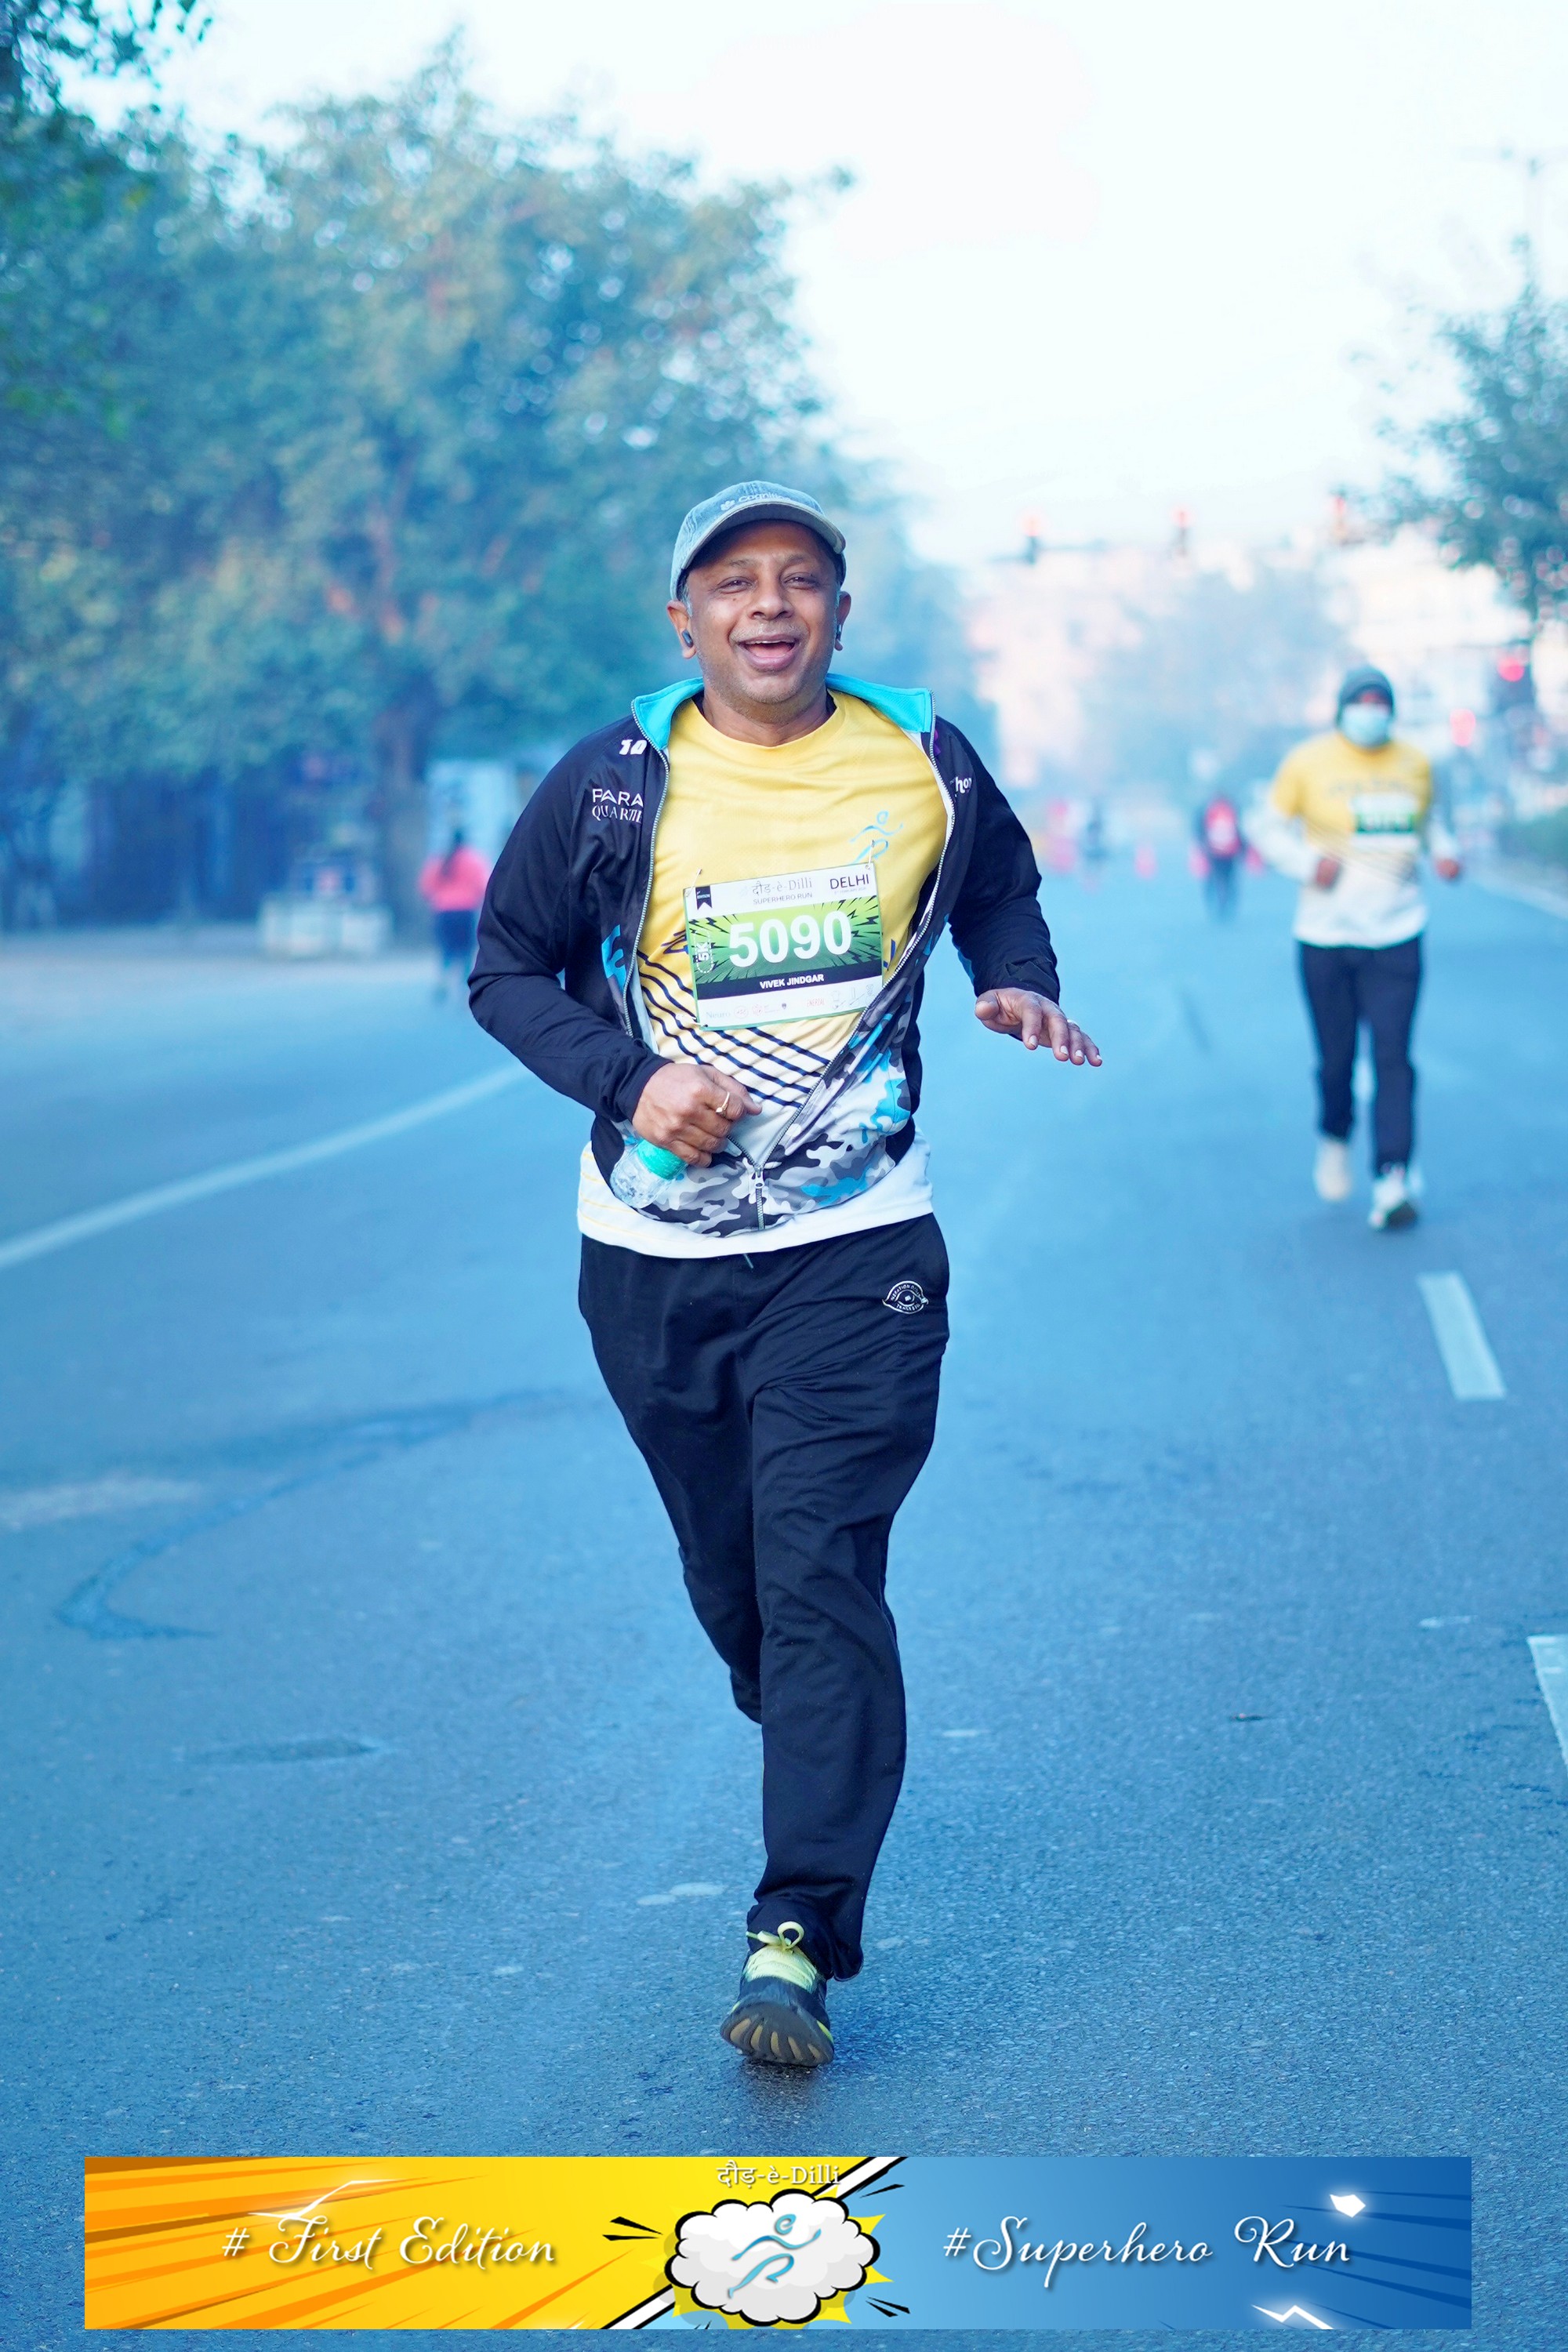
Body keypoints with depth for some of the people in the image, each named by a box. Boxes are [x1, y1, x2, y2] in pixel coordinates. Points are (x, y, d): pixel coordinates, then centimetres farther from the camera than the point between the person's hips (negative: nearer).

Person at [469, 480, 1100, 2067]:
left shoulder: (923, 763, 0)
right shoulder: (611, 786, -4)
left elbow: (1000, 893, 20)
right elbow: (508, 972, 3)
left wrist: (1018, 986, -2)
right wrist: (630, 1079, -14)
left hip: (856, 1249, -1)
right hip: (656, 1253, 2)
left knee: (822, 1578, -10)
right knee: (731, 1578, 13)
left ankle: (796, 1935, -10)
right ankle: (823, 1760, 43)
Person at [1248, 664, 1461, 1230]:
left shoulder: (1414, 764, 7)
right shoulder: (1309, 763, -2)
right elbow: (1265, 824, 6)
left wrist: (1443, 850, 3)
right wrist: (1306, 863, -11)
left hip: (1396, 934, 1)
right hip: (1326, 934, -1)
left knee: (1392, 1056, -9)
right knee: (1335, 1057, 5)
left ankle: (1393, 1179, -11)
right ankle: (1334, 1141, 35)